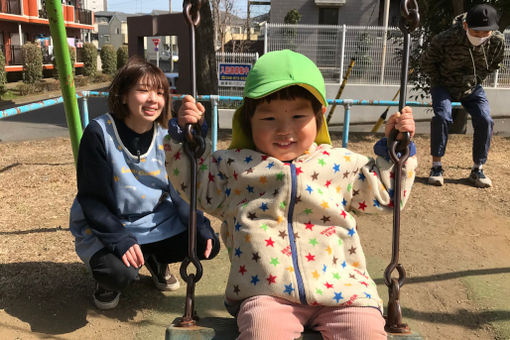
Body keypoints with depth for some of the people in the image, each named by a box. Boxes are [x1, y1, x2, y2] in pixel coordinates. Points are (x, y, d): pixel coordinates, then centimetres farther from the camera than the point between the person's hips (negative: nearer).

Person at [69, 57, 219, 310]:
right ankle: (108, 279, 9)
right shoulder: (99, 133, -18)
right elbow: (91, 198, -16)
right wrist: (119, 239, -28)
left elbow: (180, 191, 2)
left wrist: (201, 227, -12)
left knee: (209, 245, -10)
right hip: (104, 226, -4)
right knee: (121, 274, -32)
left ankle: (156, 260, 20)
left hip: (157, 222, 5)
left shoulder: (167, 136, -5)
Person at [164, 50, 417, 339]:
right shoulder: (234, 165, 9)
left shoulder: (342, 164, 12)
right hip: (266, 292, -2)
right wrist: (185, 135, 9)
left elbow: (384, 190, 23)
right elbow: (195, 183, 19)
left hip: (341, 288, 3)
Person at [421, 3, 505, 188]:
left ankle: (477, 169, 1)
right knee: (442, 117, -26)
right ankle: (436, 166, -12)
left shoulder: (498, 41, -19)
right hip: (444, 85, -3)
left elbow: (493, 65, 5)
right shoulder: (446, 39, -30)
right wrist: (438, 82, -5)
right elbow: (427, 62, -10)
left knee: (485, 121, -13)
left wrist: (476, 81, 3)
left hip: (472, 88, 3)